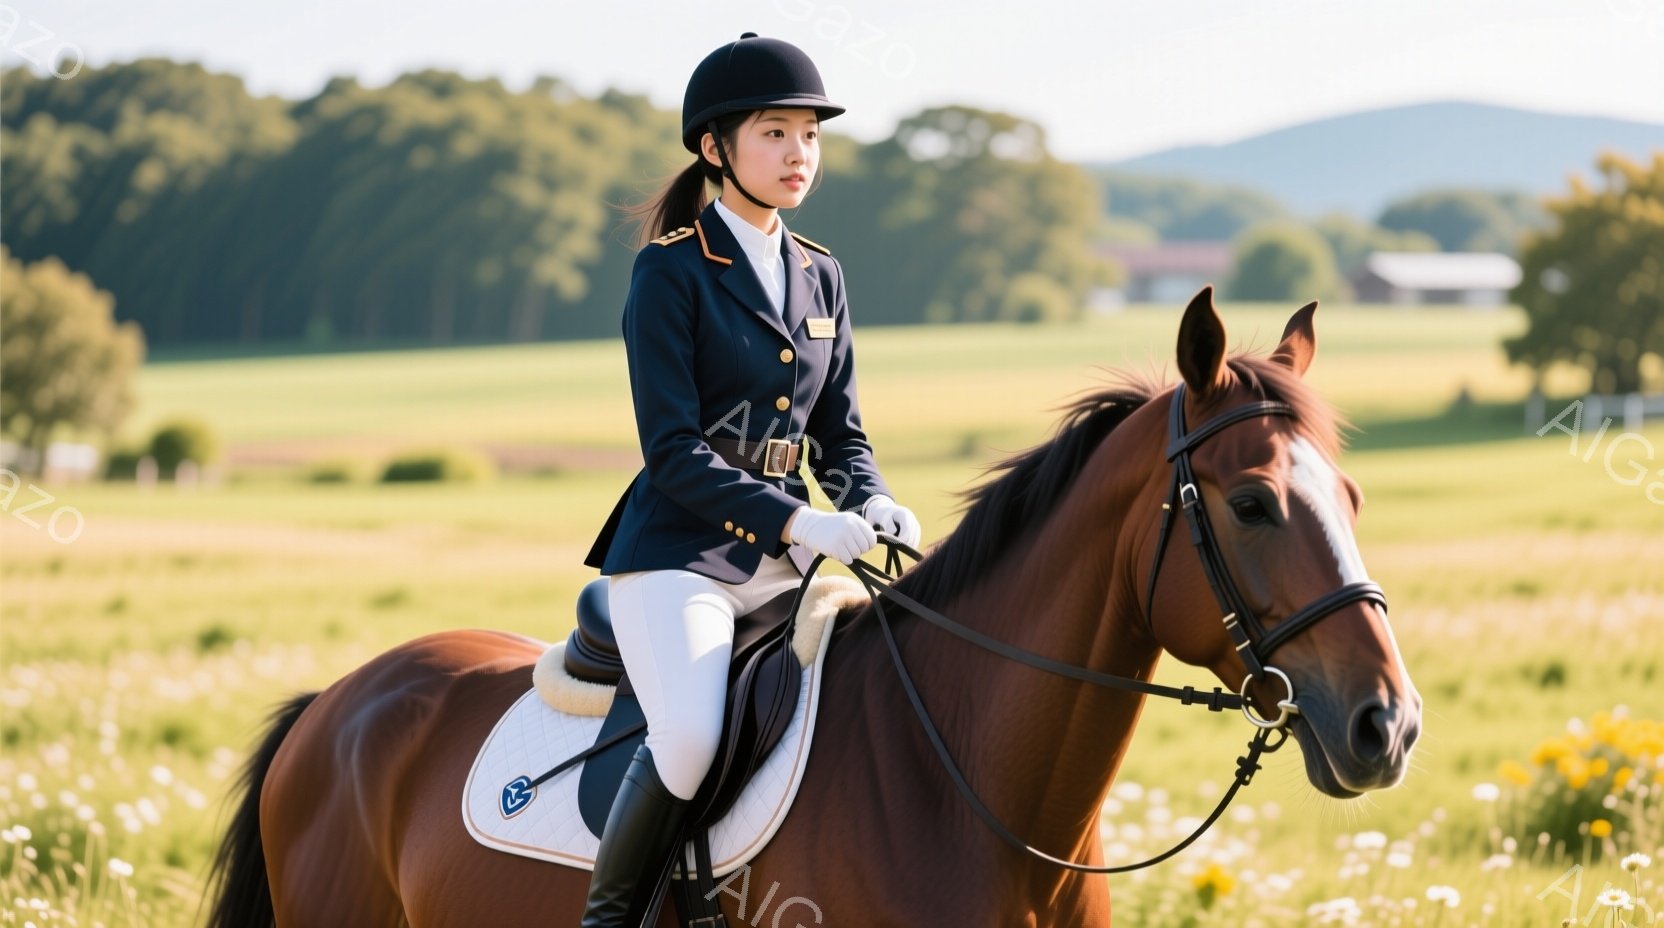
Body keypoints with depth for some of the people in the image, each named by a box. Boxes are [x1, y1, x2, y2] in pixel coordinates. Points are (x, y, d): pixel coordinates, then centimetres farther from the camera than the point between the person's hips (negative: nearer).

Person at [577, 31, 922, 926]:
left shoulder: (820, 276, 13)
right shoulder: (669, 271, -6)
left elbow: (841, 438, 15)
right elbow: (673, 451, -13)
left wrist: (873, 506, -7)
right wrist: (796, 520, -24)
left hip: (784, 564, 7)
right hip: (677, 555, -7)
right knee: (691, 739, -30)